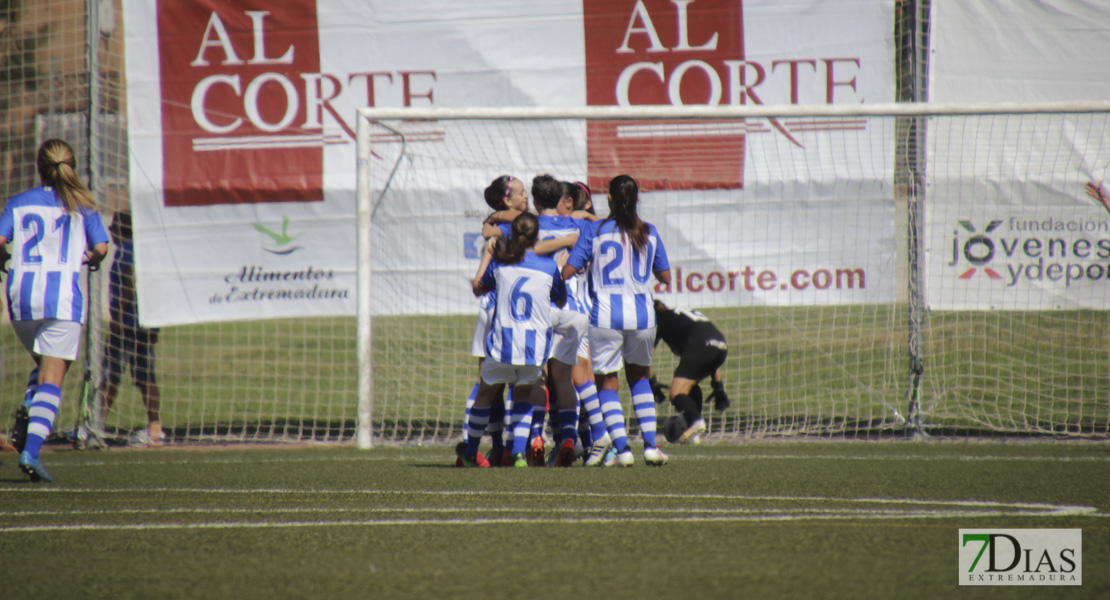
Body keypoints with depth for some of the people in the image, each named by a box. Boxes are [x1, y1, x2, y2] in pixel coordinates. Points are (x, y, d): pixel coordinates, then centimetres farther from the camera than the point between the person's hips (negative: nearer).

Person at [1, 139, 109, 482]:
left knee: (44, 363, 26)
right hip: (62, 293, -3)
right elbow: (101, 248, -4)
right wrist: (91, 259, 18)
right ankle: (31, 451, -20)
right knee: (52, 376, -4)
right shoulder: (82, 206, 5)